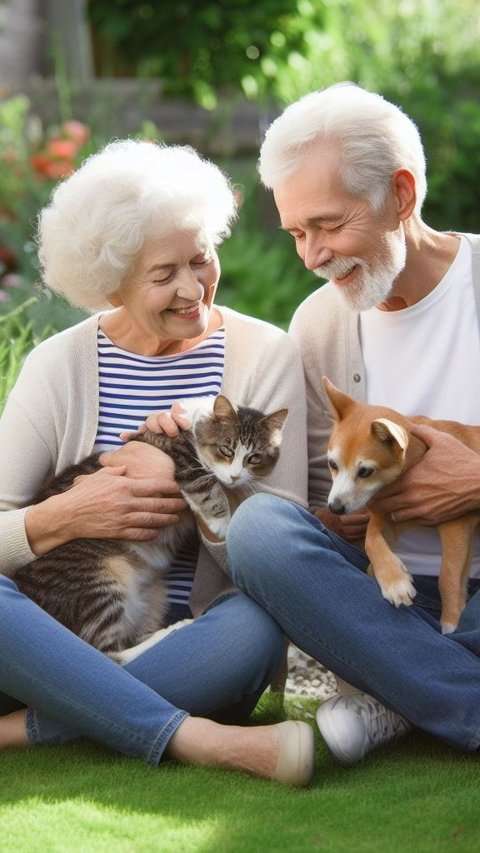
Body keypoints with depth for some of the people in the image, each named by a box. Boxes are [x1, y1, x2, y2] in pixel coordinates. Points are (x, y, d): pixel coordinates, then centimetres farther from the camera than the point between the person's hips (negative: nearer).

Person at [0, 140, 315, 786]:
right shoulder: (59, 366, 5)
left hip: (196, 649, -1)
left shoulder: (266, 356, 3)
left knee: (258, 624, -35)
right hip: (71, 638, 1)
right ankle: (196, 738, -35)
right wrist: (67, 515, -19)